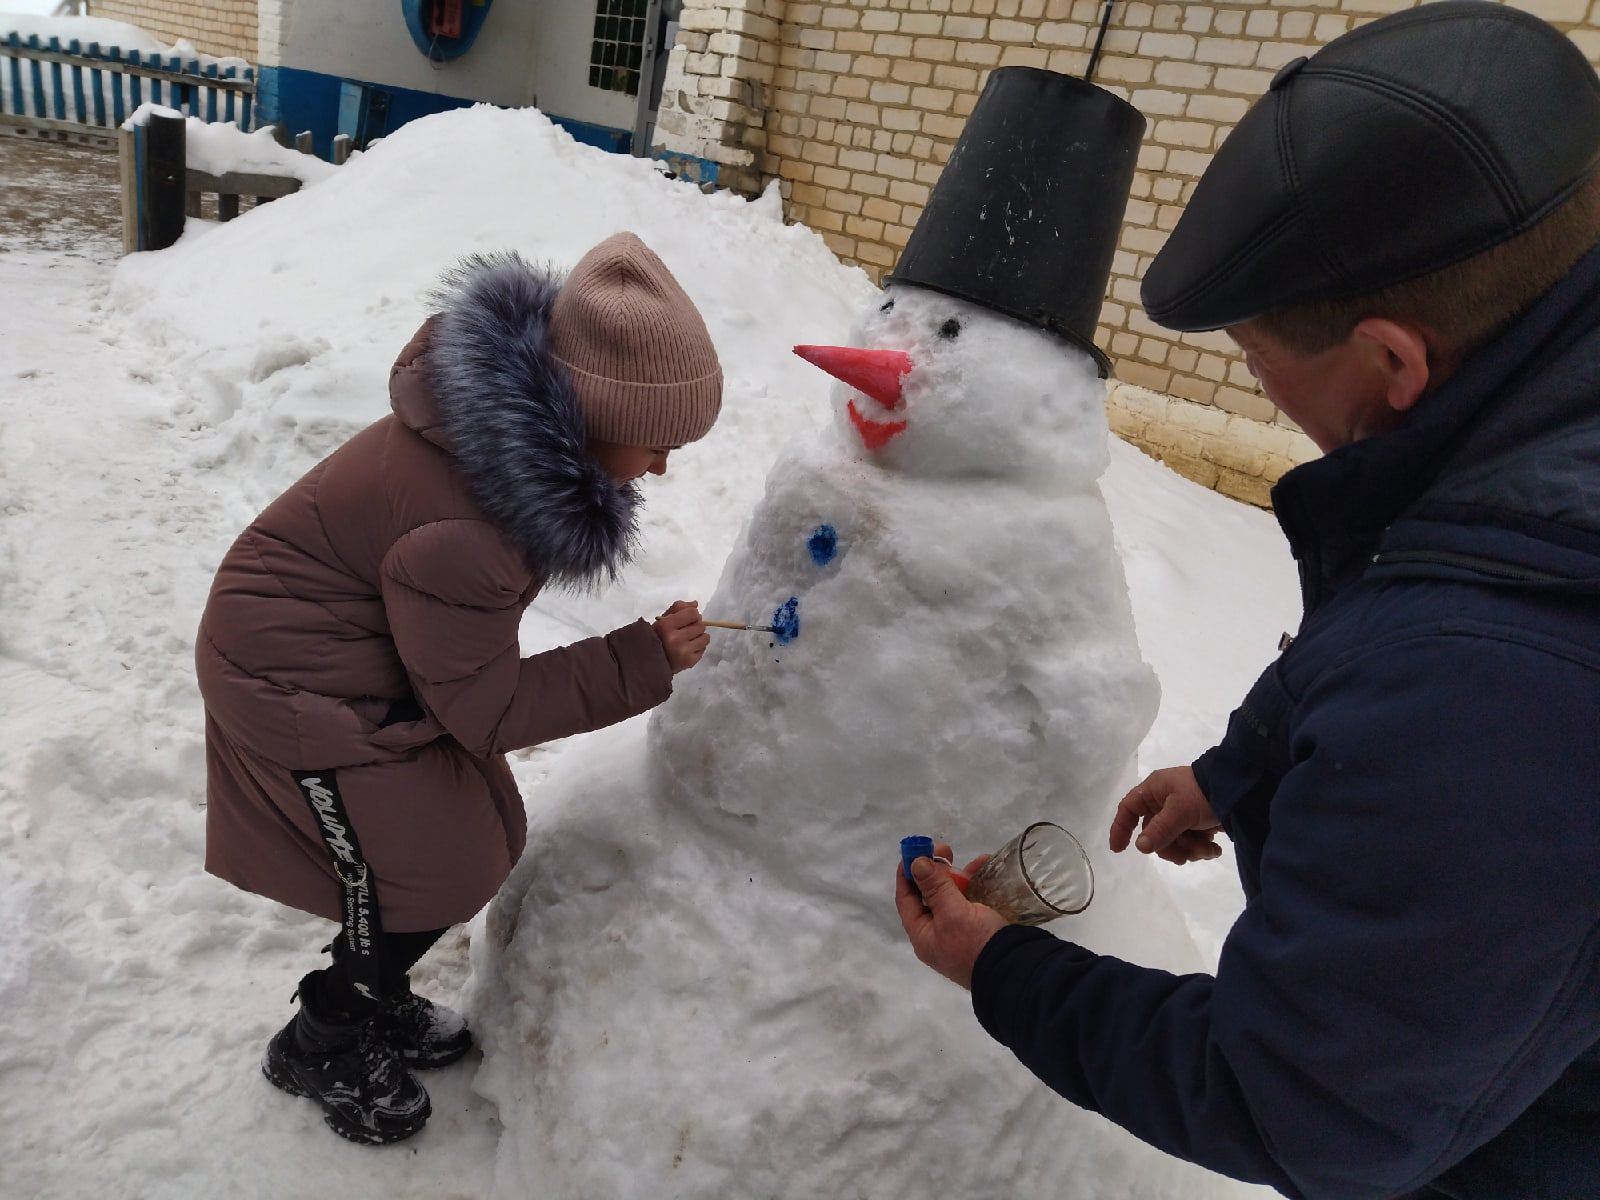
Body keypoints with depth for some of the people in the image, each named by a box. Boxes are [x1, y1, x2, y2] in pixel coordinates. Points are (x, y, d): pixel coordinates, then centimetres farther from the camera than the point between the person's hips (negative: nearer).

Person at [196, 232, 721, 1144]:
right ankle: (321, 1046, 29)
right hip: (302, 681, -9)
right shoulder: (460, 534, -39)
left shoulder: (516, 421, -13)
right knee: (430, 879, 1)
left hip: (369, 642, 9)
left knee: (479, 840, 13)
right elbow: (488, 708, -25)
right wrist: (643, 663, -25)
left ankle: (377, 999, 39)